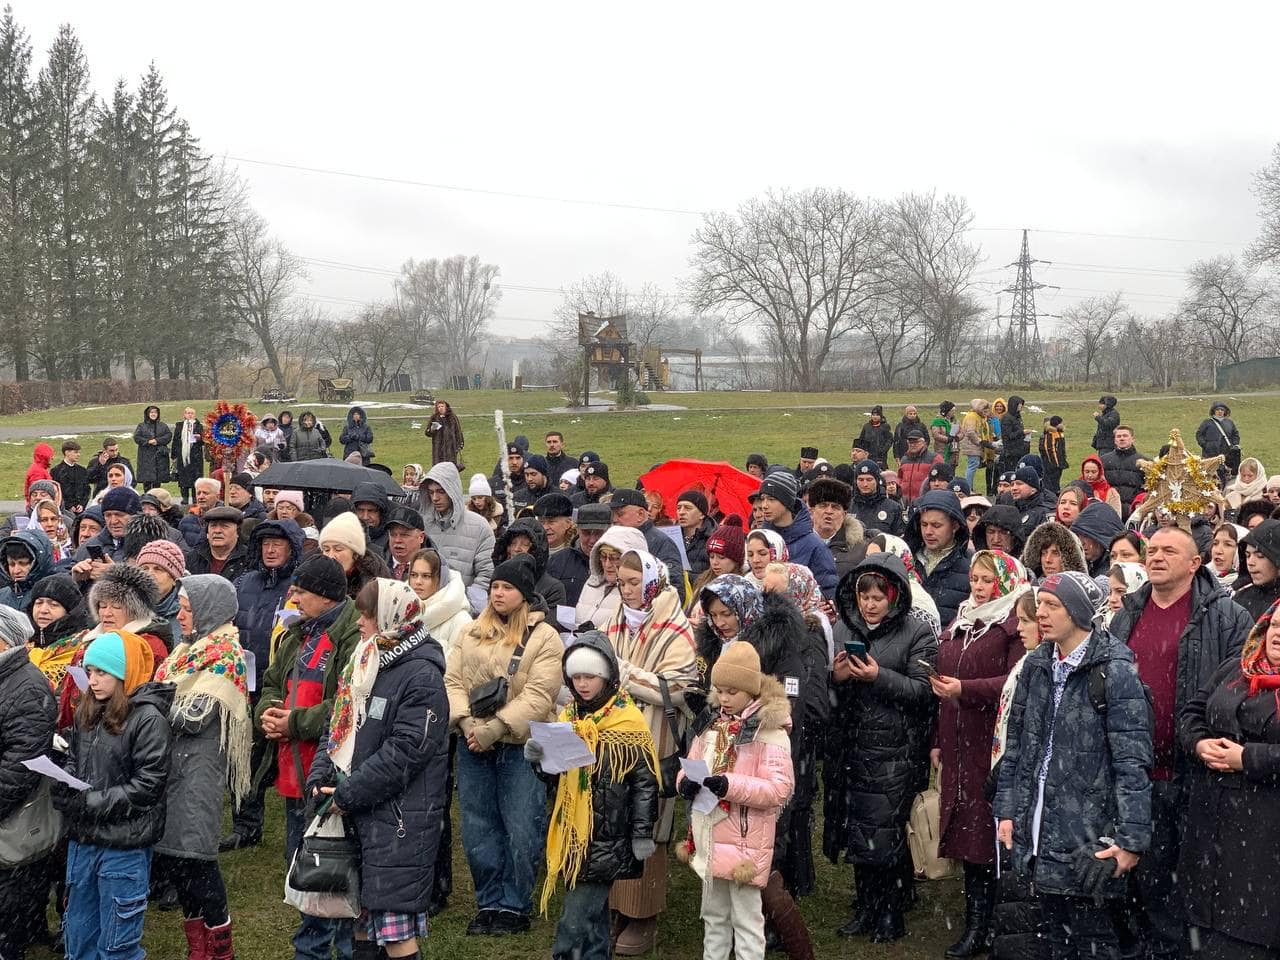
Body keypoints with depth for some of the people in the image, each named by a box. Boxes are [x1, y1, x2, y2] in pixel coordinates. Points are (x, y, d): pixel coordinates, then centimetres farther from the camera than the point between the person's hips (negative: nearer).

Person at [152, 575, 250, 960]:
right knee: (172, 853, 10)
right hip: (173, 763, 8)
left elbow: (193, 717, -17)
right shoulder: (192, 650, 16)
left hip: (198, 766, -8)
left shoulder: (225, 657, -10)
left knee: (193, 855, -6)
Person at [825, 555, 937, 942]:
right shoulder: (844, 627, 8)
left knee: (887, 833, -2)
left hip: (896, 749, -4)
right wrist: (836, 677, -9)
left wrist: (879, 677, -21)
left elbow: (922, 690, -11)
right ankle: (865, 910, 23)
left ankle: (890, 916, 13)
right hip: (853, 746, 4)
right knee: (857, 830, 9)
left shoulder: (917, 632, -5)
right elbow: (827, 689, 13)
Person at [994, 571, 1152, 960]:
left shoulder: (1113, 670, -12)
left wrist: (1131, 838, -18)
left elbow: (1133, 762, -15)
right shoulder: (1036, 665, 9)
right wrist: (1007, 810, 12)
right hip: (1039, 833, 6)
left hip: (1089, 839, -6)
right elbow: (1015, 744, 15)